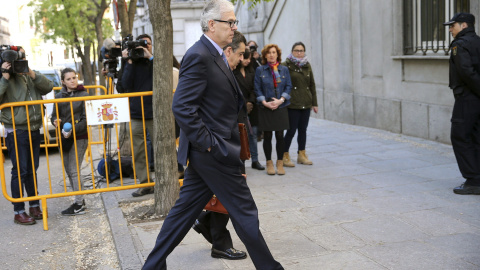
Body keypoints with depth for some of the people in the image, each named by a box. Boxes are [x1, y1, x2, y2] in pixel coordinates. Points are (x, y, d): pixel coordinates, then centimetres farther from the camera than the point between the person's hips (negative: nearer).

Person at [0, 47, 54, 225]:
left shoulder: (30, 76, 11)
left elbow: (48, 87, 1)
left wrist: (33, 75, -11)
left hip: (34, 130, 6)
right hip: (17, 132, -6)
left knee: (32, 170, 14)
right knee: (20, 171, -3)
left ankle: (34, 206, 25)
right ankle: (19, 212, 6)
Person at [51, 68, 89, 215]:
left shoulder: (84, 95, -5)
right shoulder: (59, 96, 9)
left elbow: (86, 120, -9)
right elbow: (54, 115, 13)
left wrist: (73, 130, -21)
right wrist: (56, 121, -10)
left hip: (79, 137, -6)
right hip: (64, 137, 6)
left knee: (74, 170, -9)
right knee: (69, 170, 11)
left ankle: (79, 205, -3)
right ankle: (80, 200, 22)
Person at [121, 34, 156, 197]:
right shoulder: (132, 64, 10)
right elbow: (126, 85, -4)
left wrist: (150, 57, -13)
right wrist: (129, 62, -8)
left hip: (154, 113, -2)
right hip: (136, 114, 3)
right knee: (138, 153, 5)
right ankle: (145, 184, 15)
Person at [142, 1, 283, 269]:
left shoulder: (214, 55, 15)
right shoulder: (199, 56, -16)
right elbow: (182, 107, -23)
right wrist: (209, 144, -20)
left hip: (206, 153, 10)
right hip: (214, 153, -10)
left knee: (185, 210, 15)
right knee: (245, 212, 3)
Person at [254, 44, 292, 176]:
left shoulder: (284, 69, 8)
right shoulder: (260, 70, 3)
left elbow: (288, 86, 5)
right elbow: (257, 89, 0)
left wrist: (281, 100, -10)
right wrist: (265, 102, -12)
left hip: (281, 107, 1)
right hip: (265, 109, -1)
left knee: (280, 136, 2)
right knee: (267, 136, 3)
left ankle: (280, 163, 14)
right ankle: (269, 163, 15)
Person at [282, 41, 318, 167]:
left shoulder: (307, 65, 13)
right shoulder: (286, 65, -4)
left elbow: (312, 85, 16)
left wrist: (314, 103, 14)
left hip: (306, 104, 5)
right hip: (292, 104, -5)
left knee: (303, 129, 10)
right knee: (291, 130, -4)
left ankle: (302, 155, 21)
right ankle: (285, 156, 8)